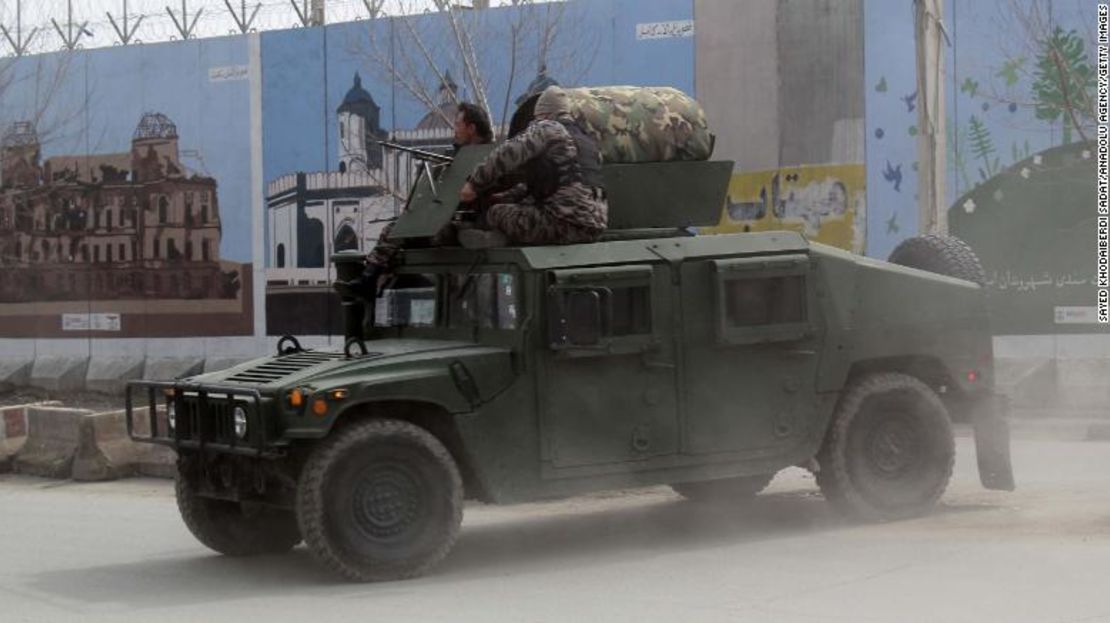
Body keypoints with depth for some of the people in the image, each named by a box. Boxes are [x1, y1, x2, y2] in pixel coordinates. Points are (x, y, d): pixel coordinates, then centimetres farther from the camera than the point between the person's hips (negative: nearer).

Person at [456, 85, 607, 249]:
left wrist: (475, 184, 0)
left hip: (568, 223, -9)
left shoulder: (546, 128, 1)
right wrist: (507, 196, 31)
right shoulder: (586, 139, 27)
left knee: (496, 213, -4)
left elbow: (508, 154, -10)